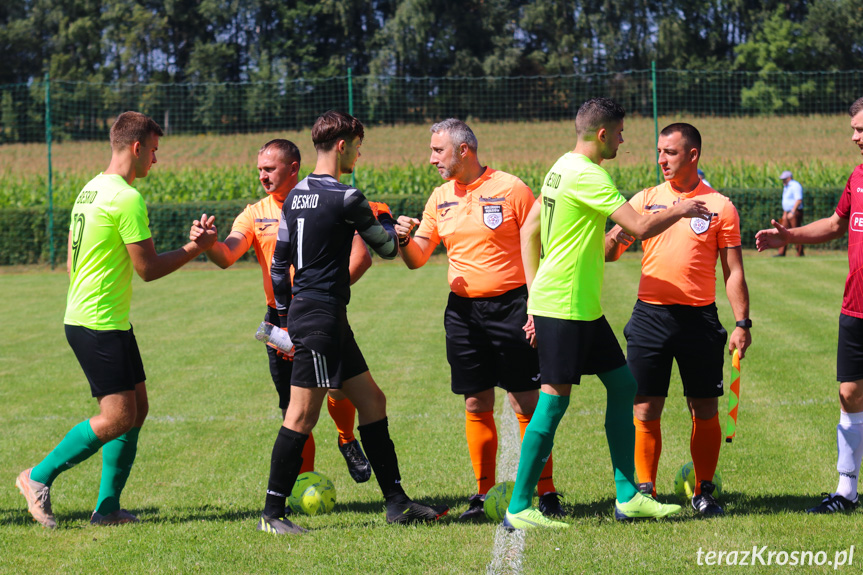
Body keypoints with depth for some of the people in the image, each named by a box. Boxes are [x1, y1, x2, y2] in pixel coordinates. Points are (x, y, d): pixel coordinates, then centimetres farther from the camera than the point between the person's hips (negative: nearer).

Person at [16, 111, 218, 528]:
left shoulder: (90, 190, 14)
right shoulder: (127, 199, -16)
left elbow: (72, 262, 19)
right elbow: (148, 268, -14)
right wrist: (197, 247, -3)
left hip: (83, 317, 10)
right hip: (100, 325, -10)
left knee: (137, 408, 11)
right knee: (117, 417, -8)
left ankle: (107, 506, 12)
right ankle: (39, 477, 2)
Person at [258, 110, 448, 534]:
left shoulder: (295, 196, 12)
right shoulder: (346, 198, -13)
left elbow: (279, 263, 16)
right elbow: (388, 248, -2)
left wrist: (285, 317, 23)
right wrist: (386, 220, 20)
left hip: (302, 312, 10)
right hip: (321, 316, -10)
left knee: (371, 401, 12)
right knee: (303, 415, -6)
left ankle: (396, 503, 15)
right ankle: (272, 514, -3)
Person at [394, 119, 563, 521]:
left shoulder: (510, 189, -5)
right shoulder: (440, 198, 10)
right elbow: (417, 259, 13)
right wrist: (404, 238, -9)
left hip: (510, 306, -5)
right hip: (463, 310, 5)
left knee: (527, 404, -4)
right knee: (476, 405, 5)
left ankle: (546, 493, 3)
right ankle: (484, 495, 13)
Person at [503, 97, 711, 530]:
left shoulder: (562, 169, 14)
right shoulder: (586, 174, -16)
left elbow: (528, 232, 18)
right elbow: (642, 227, -20)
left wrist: (534, 297, 17)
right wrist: (681, 211, -1)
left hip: (584, 308, 10)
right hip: (564, 307, -10)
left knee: (622, 384, 11)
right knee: (554, 400, -7)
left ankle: (627, 496, 15)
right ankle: (519, 508, -1)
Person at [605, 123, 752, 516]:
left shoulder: (720, 206, 4)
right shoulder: (645, 199, 9)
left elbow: (733, 272, 5)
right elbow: (608, 253, 7)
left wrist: (742, 324, -3)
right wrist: (614, 241, -16)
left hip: (699, 318, -1)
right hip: (650, 317, 1)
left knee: (705, 410, 3)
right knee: (645, 410, 0)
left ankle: (704, 492, 15)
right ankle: (644, 492, 9)